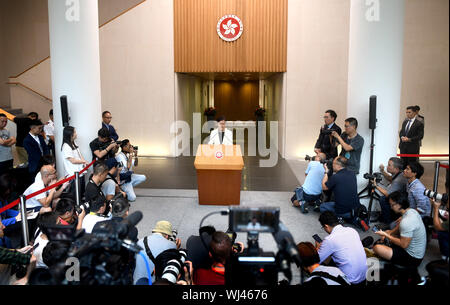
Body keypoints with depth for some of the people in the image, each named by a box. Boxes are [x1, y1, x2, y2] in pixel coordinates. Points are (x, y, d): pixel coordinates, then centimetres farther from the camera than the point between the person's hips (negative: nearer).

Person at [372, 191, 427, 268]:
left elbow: (403, 245, -26)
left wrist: (386, 235, -16)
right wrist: (389, 233, 1)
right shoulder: (411, 211, -1)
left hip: (413, 258, -10)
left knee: (377, 248, -24)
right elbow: (400, 226, 16)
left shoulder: (406, 222, -32)